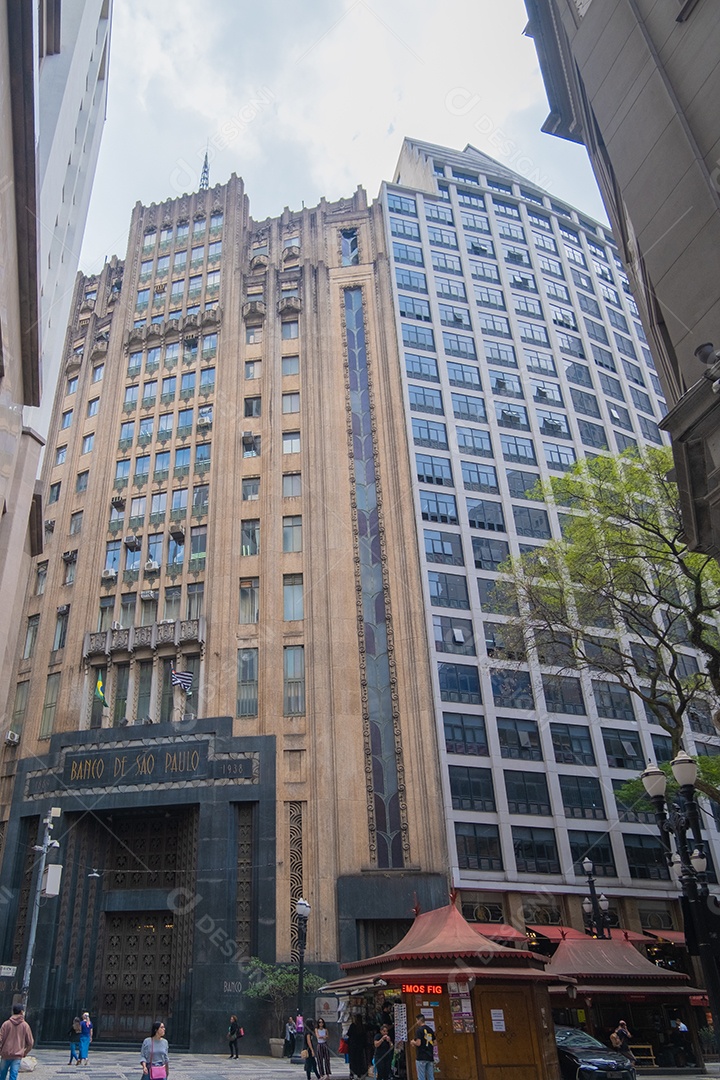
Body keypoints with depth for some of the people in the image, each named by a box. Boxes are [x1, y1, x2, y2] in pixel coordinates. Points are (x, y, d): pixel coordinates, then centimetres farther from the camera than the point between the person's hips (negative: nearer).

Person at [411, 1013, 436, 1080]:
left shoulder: (419, 1029, -10)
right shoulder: (430, 1030, 11)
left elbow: (418, 1043, -17)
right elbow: (434, 1043, 14)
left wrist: (413, 1042, 2)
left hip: (421, 1057, -7)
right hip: (430, 1057, 7)